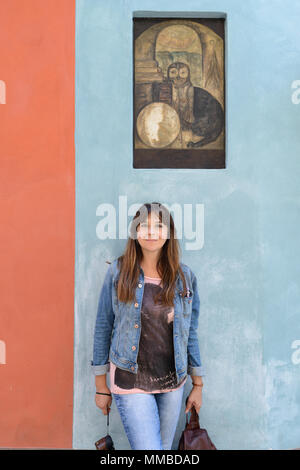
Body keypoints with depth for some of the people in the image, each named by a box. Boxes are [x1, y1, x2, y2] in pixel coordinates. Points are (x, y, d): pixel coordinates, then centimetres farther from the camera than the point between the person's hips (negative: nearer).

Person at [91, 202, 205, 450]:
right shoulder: (118, 271, -7)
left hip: (173, 383, 3)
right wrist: (101, 385, 2)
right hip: (130, 382, -3)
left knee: (165, 447, 17)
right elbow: (103, 328, -1)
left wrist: (198, 385, 8)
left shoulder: (185, 276, -1)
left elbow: (190, 333, 5)